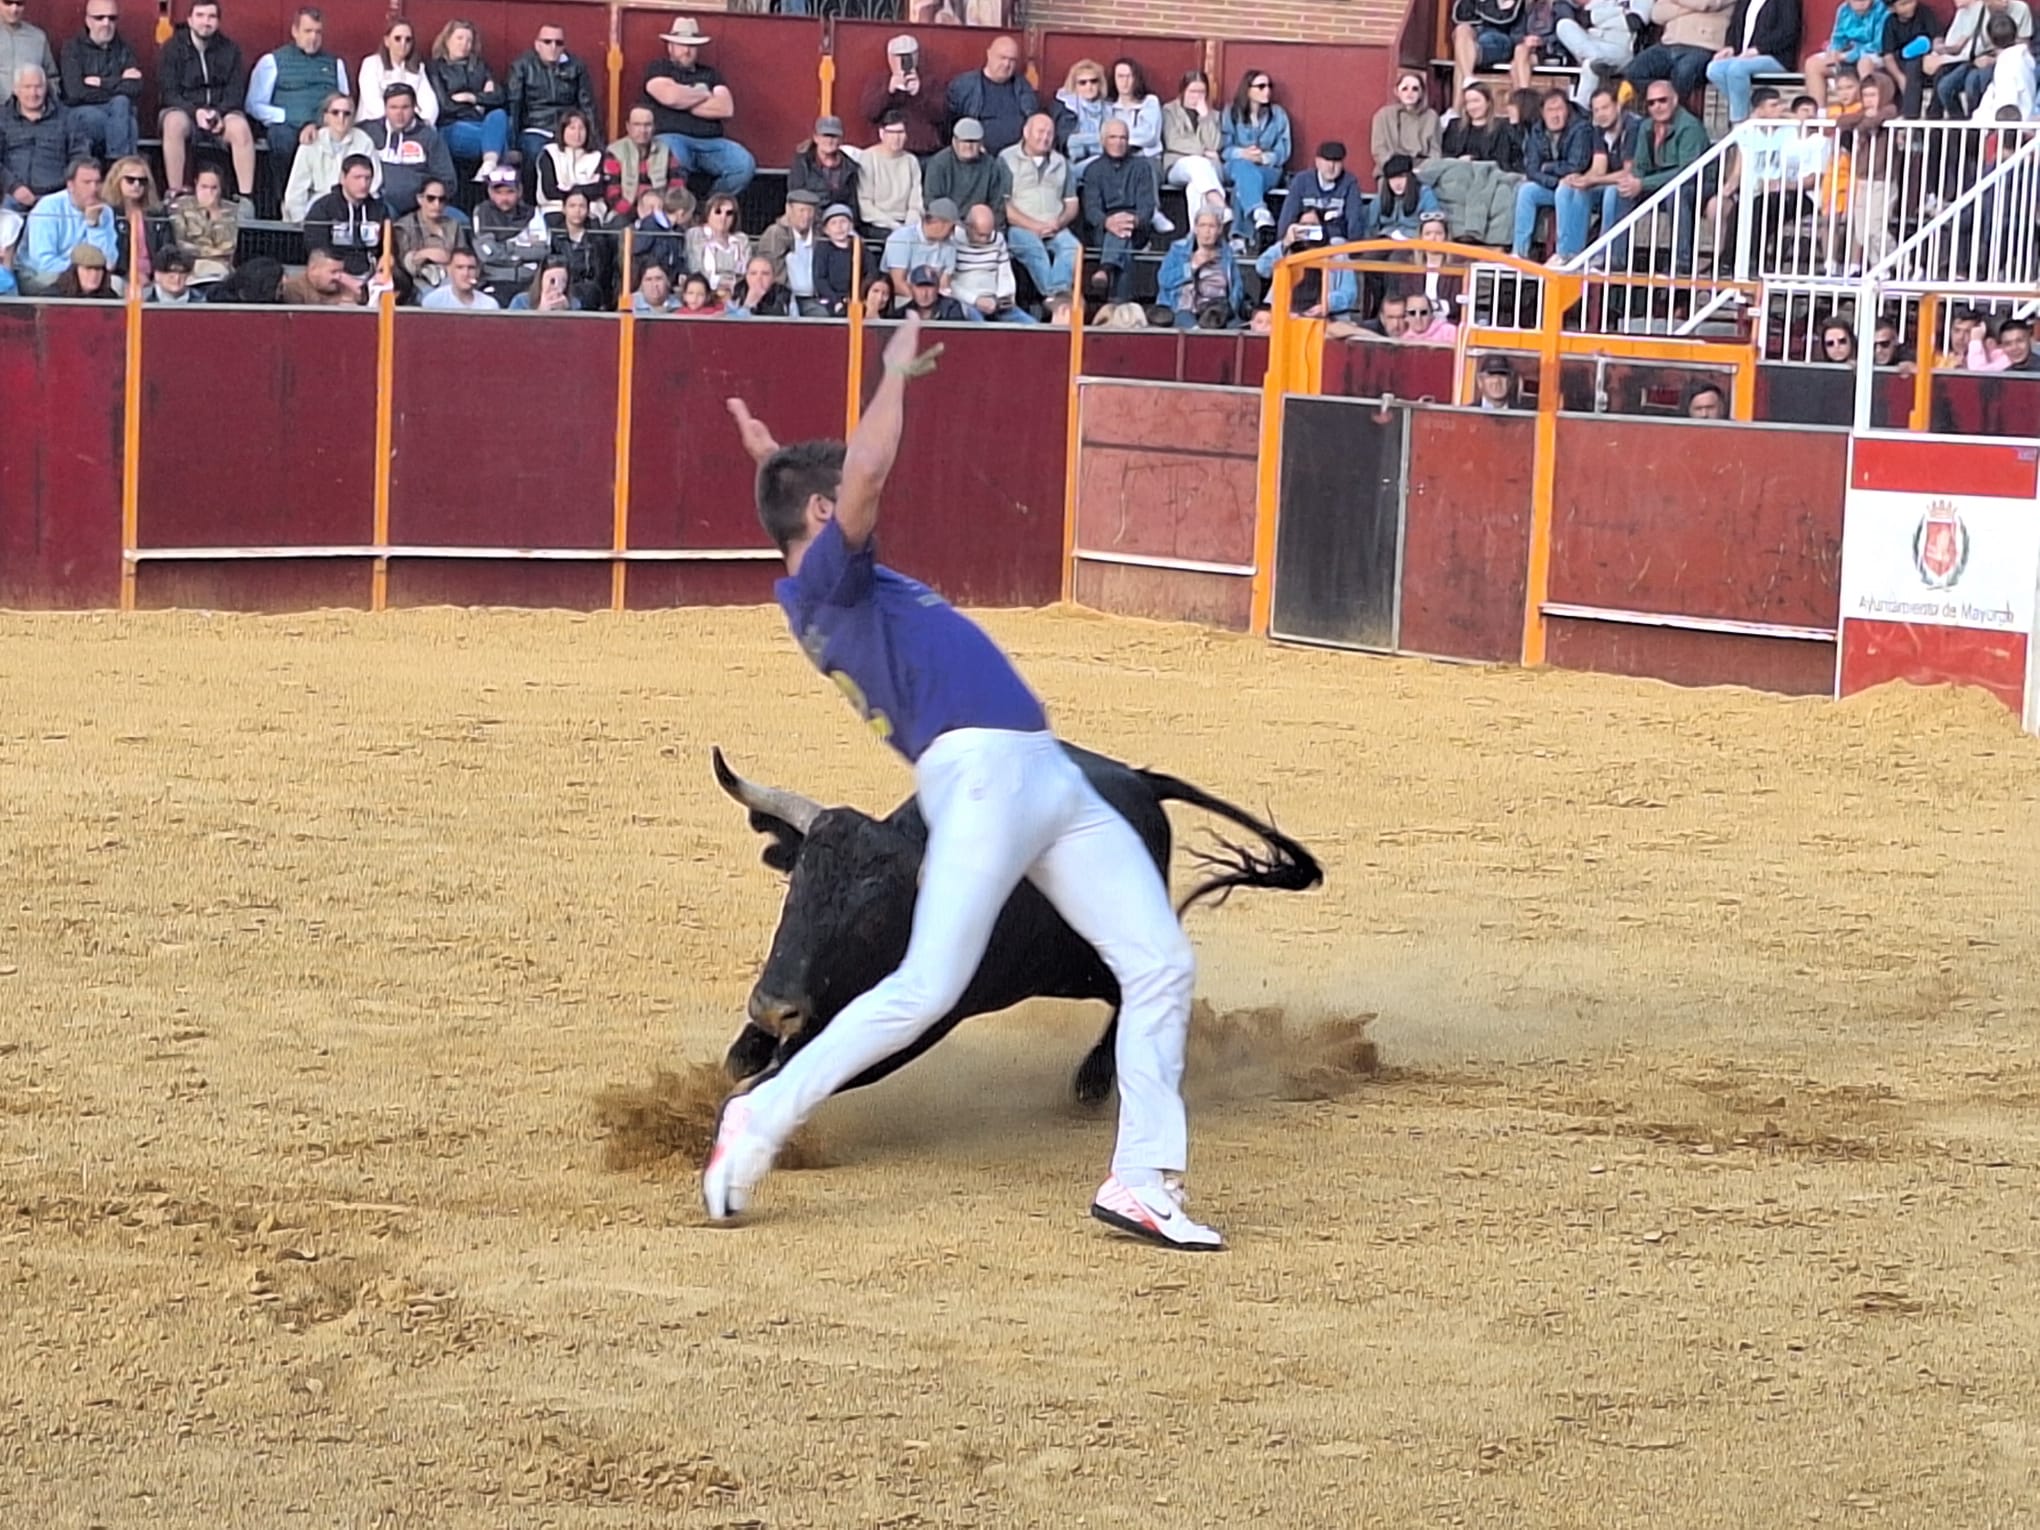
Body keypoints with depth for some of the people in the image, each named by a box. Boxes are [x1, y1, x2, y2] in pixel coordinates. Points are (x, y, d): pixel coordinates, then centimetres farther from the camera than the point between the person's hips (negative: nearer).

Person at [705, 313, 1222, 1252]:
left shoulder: (850, 582, 25)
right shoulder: (821, 581, -2)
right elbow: (868, 471, -17)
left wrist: (780, 468, 39)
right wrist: (897, 372, -4)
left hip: (1049, 778, 9)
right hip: (978, 775, -9)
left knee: (1161, 965, 1)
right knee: (926, 990, -16)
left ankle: (1144, 1183, 1)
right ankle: (762, 1119, -1)